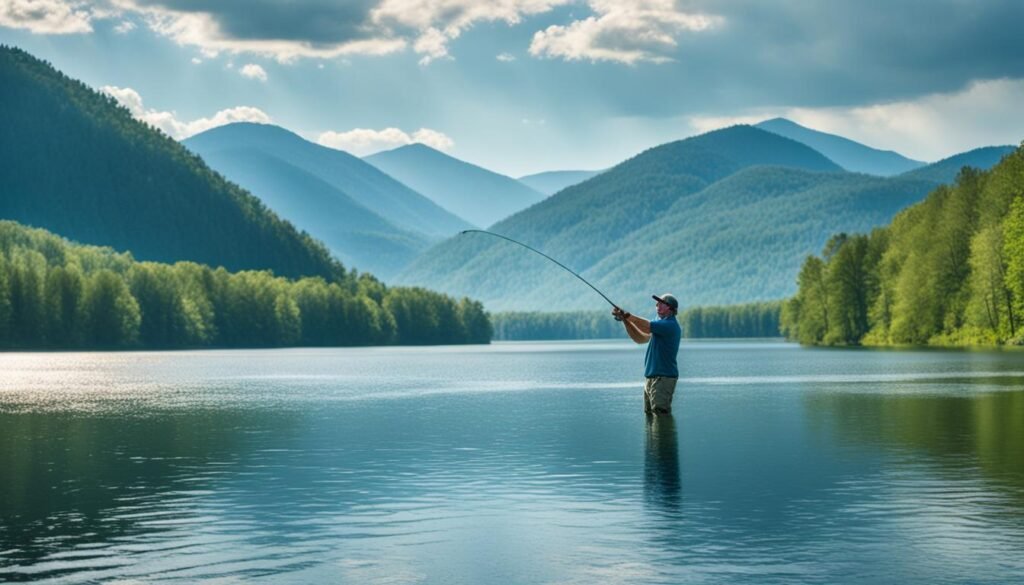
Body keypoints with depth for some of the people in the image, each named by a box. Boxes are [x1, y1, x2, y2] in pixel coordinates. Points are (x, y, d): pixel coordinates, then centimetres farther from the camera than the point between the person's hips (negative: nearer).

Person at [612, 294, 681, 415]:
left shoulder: (670, 325, -13)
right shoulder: (661, 324, 18)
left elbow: (646, 327, -23)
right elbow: (640, 338, 17)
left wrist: (627, 315, -12)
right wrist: (625, 320, 7)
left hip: (663, 378, -10)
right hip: (651, 377, 10)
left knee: (660, 414, -13)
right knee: (649, 415, 13)